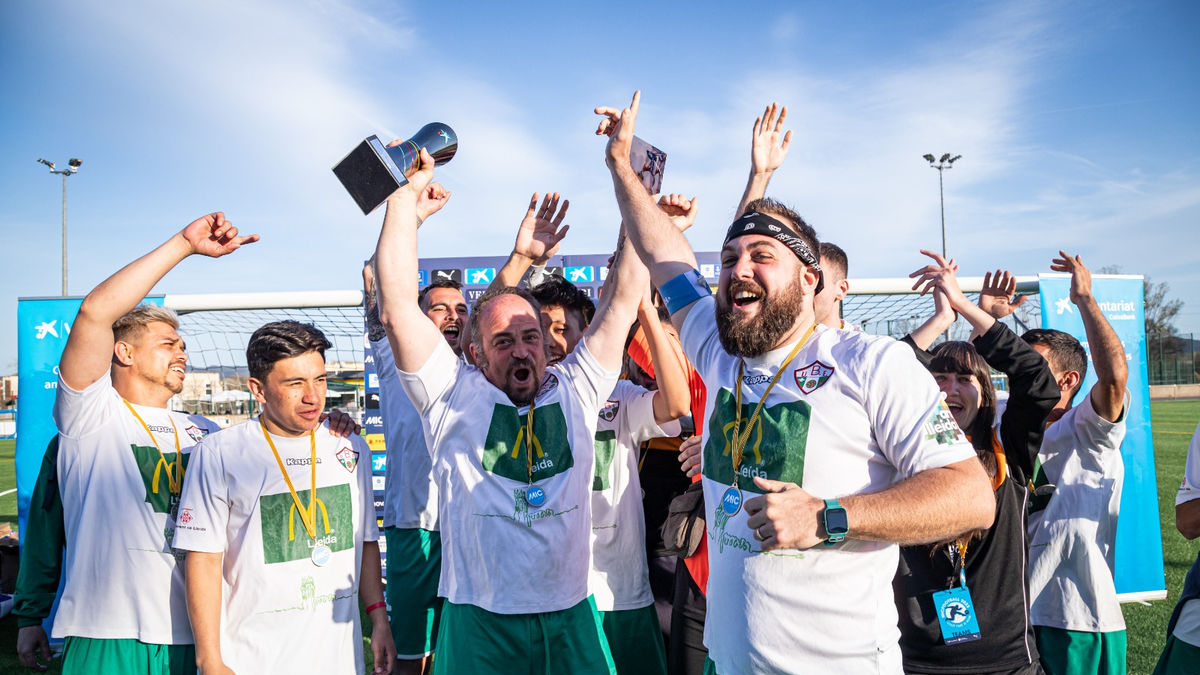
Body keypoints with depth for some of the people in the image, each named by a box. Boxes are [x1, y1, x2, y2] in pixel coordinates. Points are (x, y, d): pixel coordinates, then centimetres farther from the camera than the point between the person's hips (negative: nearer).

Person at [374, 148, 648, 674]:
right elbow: (397, 308, -9)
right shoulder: (453, 395, -1)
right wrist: (405, 197, -8)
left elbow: (625, 295, 4)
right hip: (479, 624, -2)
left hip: (571, 616, 2)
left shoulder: (575, 389, 6)